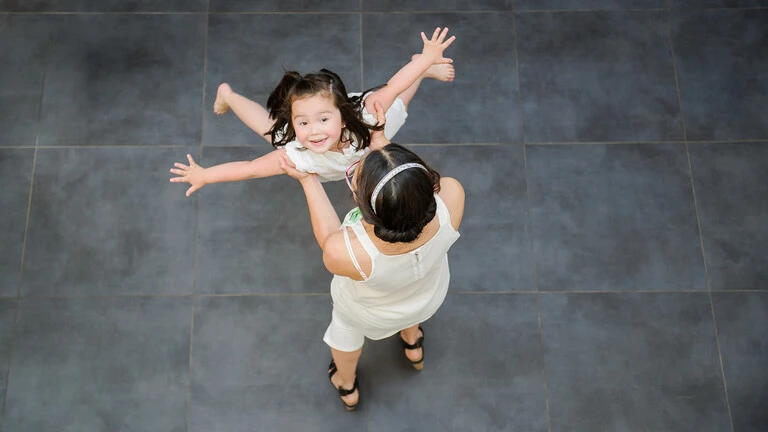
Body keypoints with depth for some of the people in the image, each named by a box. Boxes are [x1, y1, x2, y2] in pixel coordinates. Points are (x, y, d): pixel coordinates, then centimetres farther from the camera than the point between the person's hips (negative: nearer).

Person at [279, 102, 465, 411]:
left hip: (369, 314, -2)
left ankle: (347, 387, 68)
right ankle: (413, 345, 74)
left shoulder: (343, 253, -48)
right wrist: (380, 141, -16)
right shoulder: (452, 196, -43)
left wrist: (308, 180, -16)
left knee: (347, 329, 36)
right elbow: (415, 186, -17)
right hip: (429, 298, 2)